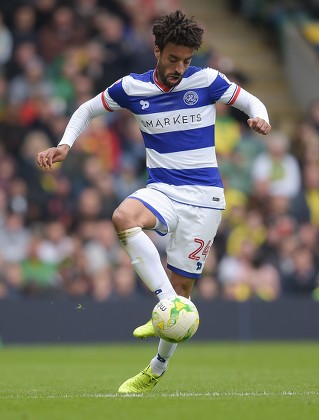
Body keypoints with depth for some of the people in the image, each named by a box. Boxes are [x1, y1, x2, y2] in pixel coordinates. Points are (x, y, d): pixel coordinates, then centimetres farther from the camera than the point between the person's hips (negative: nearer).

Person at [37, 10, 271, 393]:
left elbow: (251, 102, 6)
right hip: (162, 189, 2)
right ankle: (169, 306, -35)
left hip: (204, 196, -2)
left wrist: (259, 118, -17)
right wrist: (65, 145, 0)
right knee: (123, 217, -35)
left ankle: (157, 369, 19)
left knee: (180, 287, -1)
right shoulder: (132, 88, 1)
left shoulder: (207, 81, -5)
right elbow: (87, 110, 15)